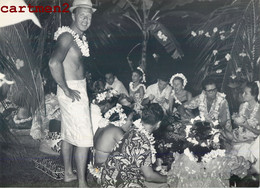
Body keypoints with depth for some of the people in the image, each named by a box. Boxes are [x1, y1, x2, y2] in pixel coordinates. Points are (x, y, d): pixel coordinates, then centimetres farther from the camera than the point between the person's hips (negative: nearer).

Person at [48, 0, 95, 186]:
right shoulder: (67, 36, -18)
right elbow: (54, 63, -33)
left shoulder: (79, 37, 11)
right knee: (84, 138, -5)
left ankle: (68, 173, 32)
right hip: (73, 91, -9)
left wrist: (81, 86, 15)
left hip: (78, 88, 9)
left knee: (69, 134, 18)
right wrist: (67, 90, -24)